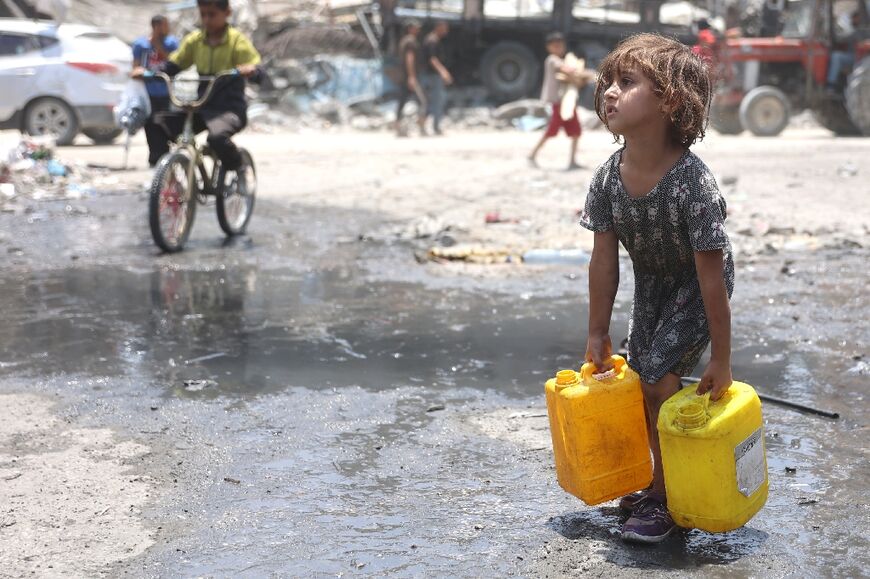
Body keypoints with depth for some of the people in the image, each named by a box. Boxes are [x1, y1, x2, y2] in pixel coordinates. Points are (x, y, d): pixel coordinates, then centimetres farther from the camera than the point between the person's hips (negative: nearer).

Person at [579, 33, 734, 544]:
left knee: (660, 376, -13)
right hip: (651, 282, 6)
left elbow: (712, 279, -31)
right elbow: (604, 261, -9)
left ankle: (666, 500, 3)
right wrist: (598, 336, -3)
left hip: (698, 285, -6)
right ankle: (664, 484, 30)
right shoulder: (609, 177, -19)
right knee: (643, 378, 9)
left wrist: (721, 362, -25)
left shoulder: (693, 184, -36)